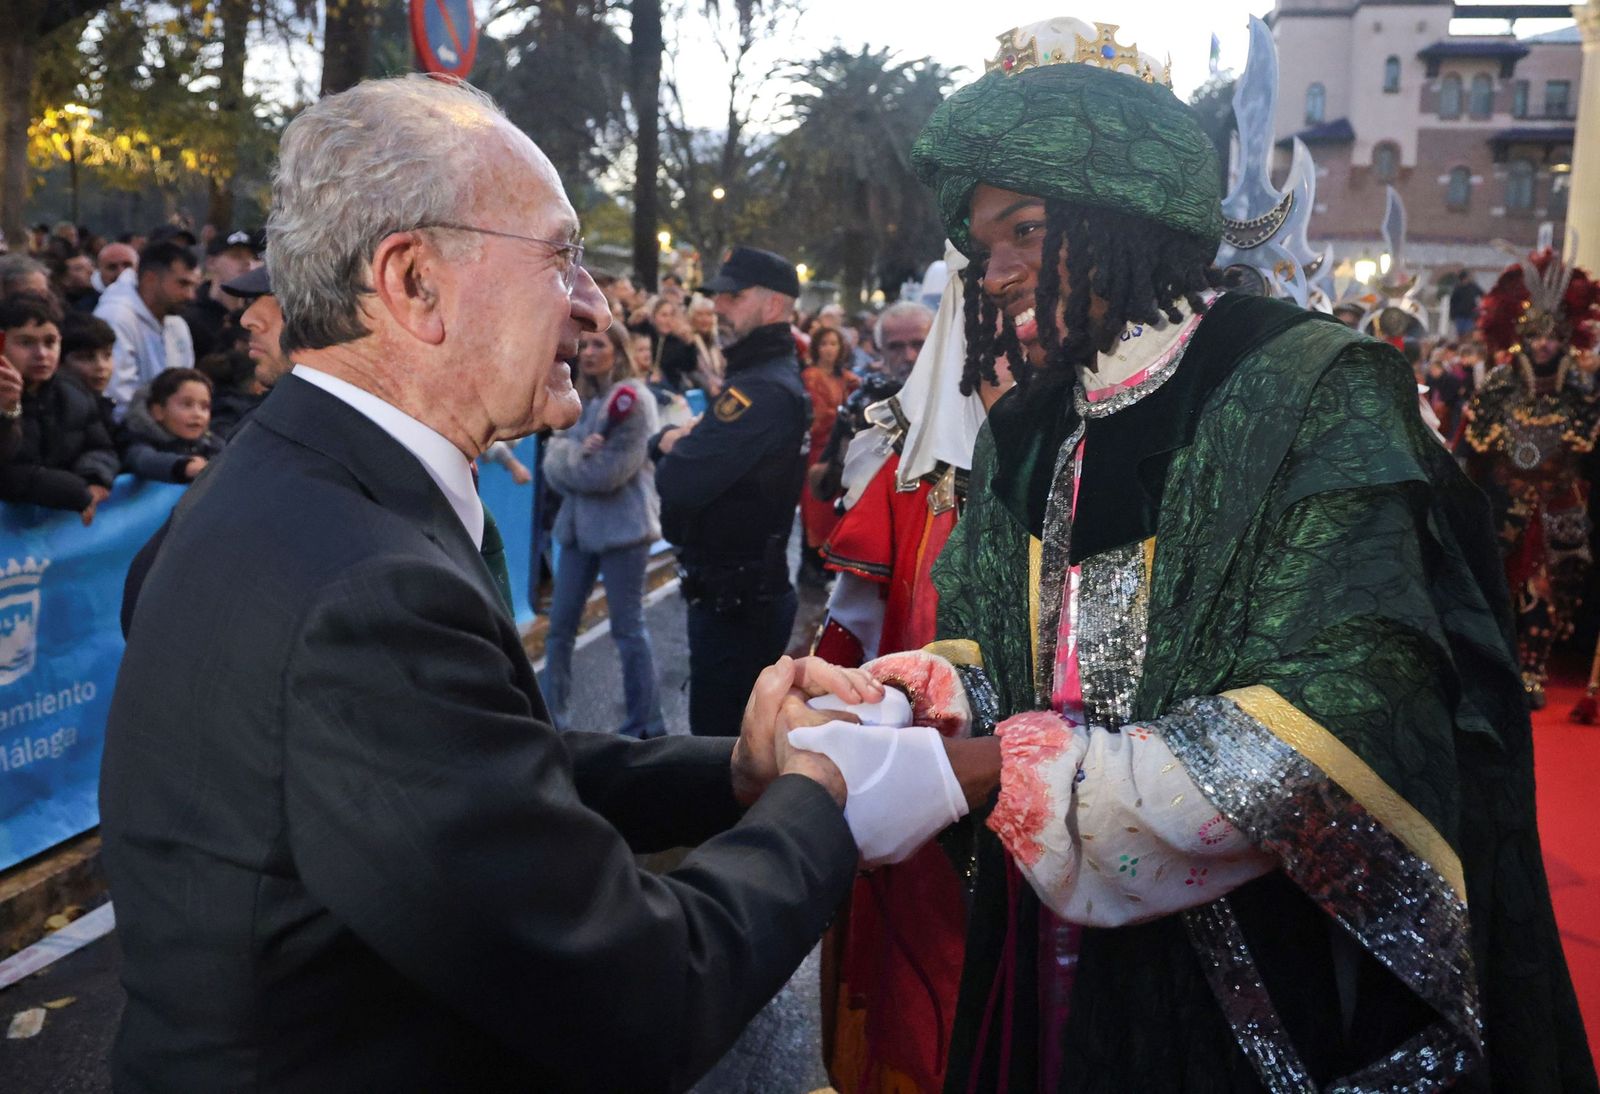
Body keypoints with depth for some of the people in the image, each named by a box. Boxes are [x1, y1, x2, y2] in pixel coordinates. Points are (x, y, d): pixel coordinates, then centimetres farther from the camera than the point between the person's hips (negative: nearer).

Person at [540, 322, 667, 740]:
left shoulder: (633, 399, -11)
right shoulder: (578, 397, 11)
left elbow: (609, 471, -17)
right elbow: (553, 463, 2)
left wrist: (568, 458, -3)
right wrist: (579, 454, -17)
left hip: (623, 528, -7)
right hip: (578, 525, 7)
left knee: (628, 628, 1)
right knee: (560, 625, 10)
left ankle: (645, 726, 13)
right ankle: (553, 719, 21)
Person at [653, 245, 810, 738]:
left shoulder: (761, 392, -22)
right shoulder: (766, 375, 12)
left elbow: (679, 484, -28)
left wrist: (675, 449, -6)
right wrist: (678, 440, -7)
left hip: (736, 602, -10)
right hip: (750, 591, 10)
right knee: (742, 732, 22)